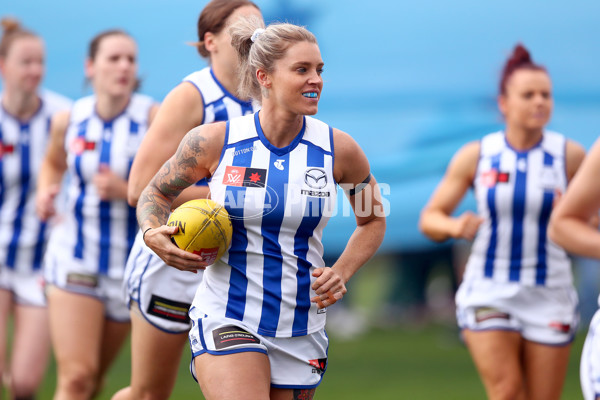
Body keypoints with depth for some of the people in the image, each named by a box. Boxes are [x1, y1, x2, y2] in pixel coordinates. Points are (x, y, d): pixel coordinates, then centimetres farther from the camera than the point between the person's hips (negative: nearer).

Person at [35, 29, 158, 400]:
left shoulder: (153, 118, -12)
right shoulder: (69, 120, -1)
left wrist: (126, 190, -25)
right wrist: (46, 191, 1)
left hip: (131, 262, 0)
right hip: (74, 257, 0)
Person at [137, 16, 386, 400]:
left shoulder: (339, 149, -2)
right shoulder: (213, 141, -7)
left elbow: (373, 220, 14)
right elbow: (156, 193, 10)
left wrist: (341, 274, -1)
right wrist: (154, 234, -11)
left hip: (300, 331, 3)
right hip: (226, 321, -3)